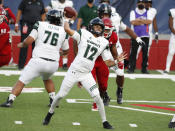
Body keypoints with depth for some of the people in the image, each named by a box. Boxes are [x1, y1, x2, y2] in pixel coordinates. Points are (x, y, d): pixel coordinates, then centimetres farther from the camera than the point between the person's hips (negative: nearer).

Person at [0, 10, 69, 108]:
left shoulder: (40, 25, 2)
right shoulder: (63, 31, 9)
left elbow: (29, 41, -4)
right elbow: (66, 50, 20)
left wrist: (21, 44, 16)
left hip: (38, 61, -3)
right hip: (54, 64, 3)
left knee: (21, 82, 2)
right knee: (47, 79, 34)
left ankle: (10, 101, -11)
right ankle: (53, 100, 26)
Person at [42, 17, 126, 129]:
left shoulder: (104, 42, 6)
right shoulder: (84, 34, -3)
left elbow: (107, 62, 5)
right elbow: (67, 29, -14)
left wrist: (116, 61, -12)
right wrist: (67, 19, 1)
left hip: (86, 75, 2)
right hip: (74, 71, -2)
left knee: (97, 97, -10)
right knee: (61, 95, 4)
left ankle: (105, 122, 3)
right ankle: (50, 113, 30)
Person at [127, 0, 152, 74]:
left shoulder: (148, 13, 10)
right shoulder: (133, 12, 6)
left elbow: (149, 21, -8)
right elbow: (133, 22, -11)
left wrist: (138, 20, -10)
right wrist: (144, 21, -8)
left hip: (145, 36, 2)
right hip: (135, 35, -2)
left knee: (145, 52, 1)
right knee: (133, 52, -5)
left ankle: (144, 68, 8)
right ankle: (131, 68, -1)